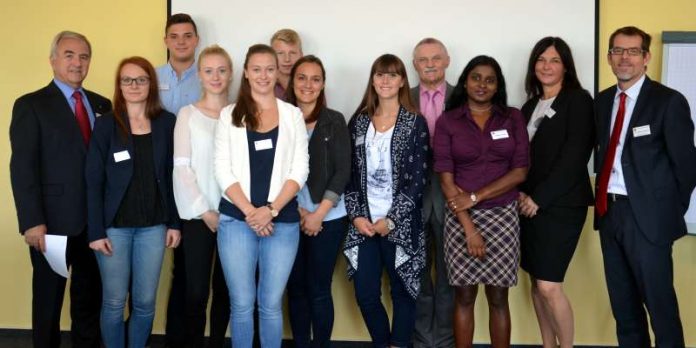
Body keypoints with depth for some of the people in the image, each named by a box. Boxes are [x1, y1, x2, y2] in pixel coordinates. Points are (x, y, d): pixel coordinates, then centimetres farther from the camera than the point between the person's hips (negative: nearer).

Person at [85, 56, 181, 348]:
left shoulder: (167, 123, 3)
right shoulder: (106, 124, -3)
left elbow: (172, 176, 6)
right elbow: (93, 181, -4)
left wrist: (174, 222, 2)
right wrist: (96, 231, -9)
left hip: (153, 225, 2)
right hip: (115, 225, -1)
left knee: (145, 302, 8)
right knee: (114, 301, 6)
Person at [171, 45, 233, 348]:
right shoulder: (188, 114, 2)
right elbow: (181, 167, -3)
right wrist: (205, 211, -8)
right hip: (198, 215, -2)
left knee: (225, 289, 9)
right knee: (196, 292, -1)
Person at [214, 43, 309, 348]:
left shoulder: (292, 115, 7)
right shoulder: (229, 114, 6)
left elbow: (300, 170, 0)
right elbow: (223, 170, 0)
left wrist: (271, 210, -11)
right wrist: (250, 212, -11)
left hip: (283, 221, 0)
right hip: (236, 220, 0)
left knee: (271, 304, 7)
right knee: (241, 304, 6)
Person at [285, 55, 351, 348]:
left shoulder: (334, 121, 0)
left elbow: (342, 172, -4)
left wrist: (318, 213, -11)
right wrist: (297, 211, -7)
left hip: (328, 219, -1)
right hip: (290, 218, 1)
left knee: (319, 289, 3)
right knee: (296, 287, 8)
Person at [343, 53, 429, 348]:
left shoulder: (415, 123, -2)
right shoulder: (358, 121, 8)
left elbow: (417, 179, -7)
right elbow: (350, 173, 7)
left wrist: (390, 220, -11)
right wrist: (356, 216, -4)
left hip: (400, 225, -3)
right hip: (364, 223, 3)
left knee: (402, 293, 7)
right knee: (365, 295, 6)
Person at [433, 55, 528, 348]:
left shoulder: (513, 118, 4)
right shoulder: (447, 122, 1)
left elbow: (520, 172, -2)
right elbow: (446, 178, -4)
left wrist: (476, 196, -11)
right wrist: (468, 227, -11)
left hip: (503, 216, 1)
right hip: (460, 217, 0)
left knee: (498, 298, 6)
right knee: (464, 296, 6)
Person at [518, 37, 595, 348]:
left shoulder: (578, 101, -5)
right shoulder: (530, 105, 15)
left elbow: (573, 157, -13)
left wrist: (539, 198, -14)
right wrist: (521, 193, -4)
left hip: (561, 205, -6)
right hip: (529, 204, 6)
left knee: (549, 285, -10)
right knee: (536, 283, 9)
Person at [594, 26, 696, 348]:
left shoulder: (669, 101, -8)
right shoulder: (602, 101, 10)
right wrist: (603, 198, 2)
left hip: (647, 214, -6)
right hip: (609, 211, 6)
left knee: (659, 301, 3)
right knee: (622, 302, 18)